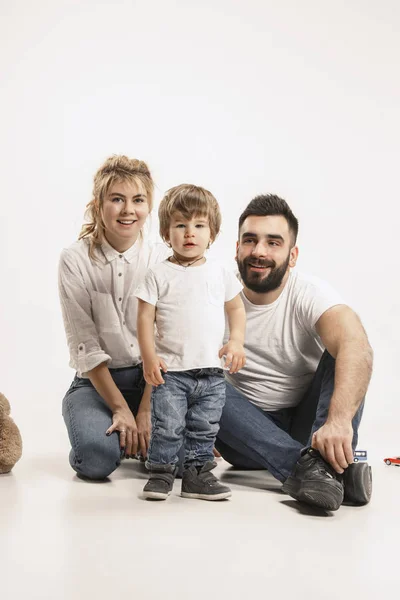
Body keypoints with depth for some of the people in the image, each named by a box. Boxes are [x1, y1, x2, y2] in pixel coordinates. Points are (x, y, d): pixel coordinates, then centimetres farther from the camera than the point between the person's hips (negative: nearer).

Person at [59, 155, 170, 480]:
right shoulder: (76, 260, -7)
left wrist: (145, 411, -17)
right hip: (97, 381, -1)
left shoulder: (163, 259, -3)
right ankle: (117, 430, 7)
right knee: (98, 456, -29)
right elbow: (85, 346, -11)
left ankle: (140, 436, 9)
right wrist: (121, 410, -17)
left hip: (152, 379, 2)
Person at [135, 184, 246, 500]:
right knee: (167, 426, -3)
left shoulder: (220, 273, 6)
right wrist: (149, 356, -11)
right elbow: (145, 317, -3)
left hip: (212, 371, 3)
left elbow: (236, 308, 14)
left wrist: (236, 342, 0)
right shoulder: (159, 275, -3)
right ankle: (161, 472, 12)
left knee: (205, 429, 10)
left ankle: (198, 473, 21)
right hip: (170, 371, -3)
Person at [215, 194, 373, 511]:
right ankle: (304, 465, -39)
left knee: (342, 351, -23)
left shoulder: (309, 294, -15)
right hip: (251, 433, 2)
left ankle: (322, 462, -39)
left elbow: (357, 348, -35)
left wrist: (339, 420, -53)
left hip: (305, 423, -1)